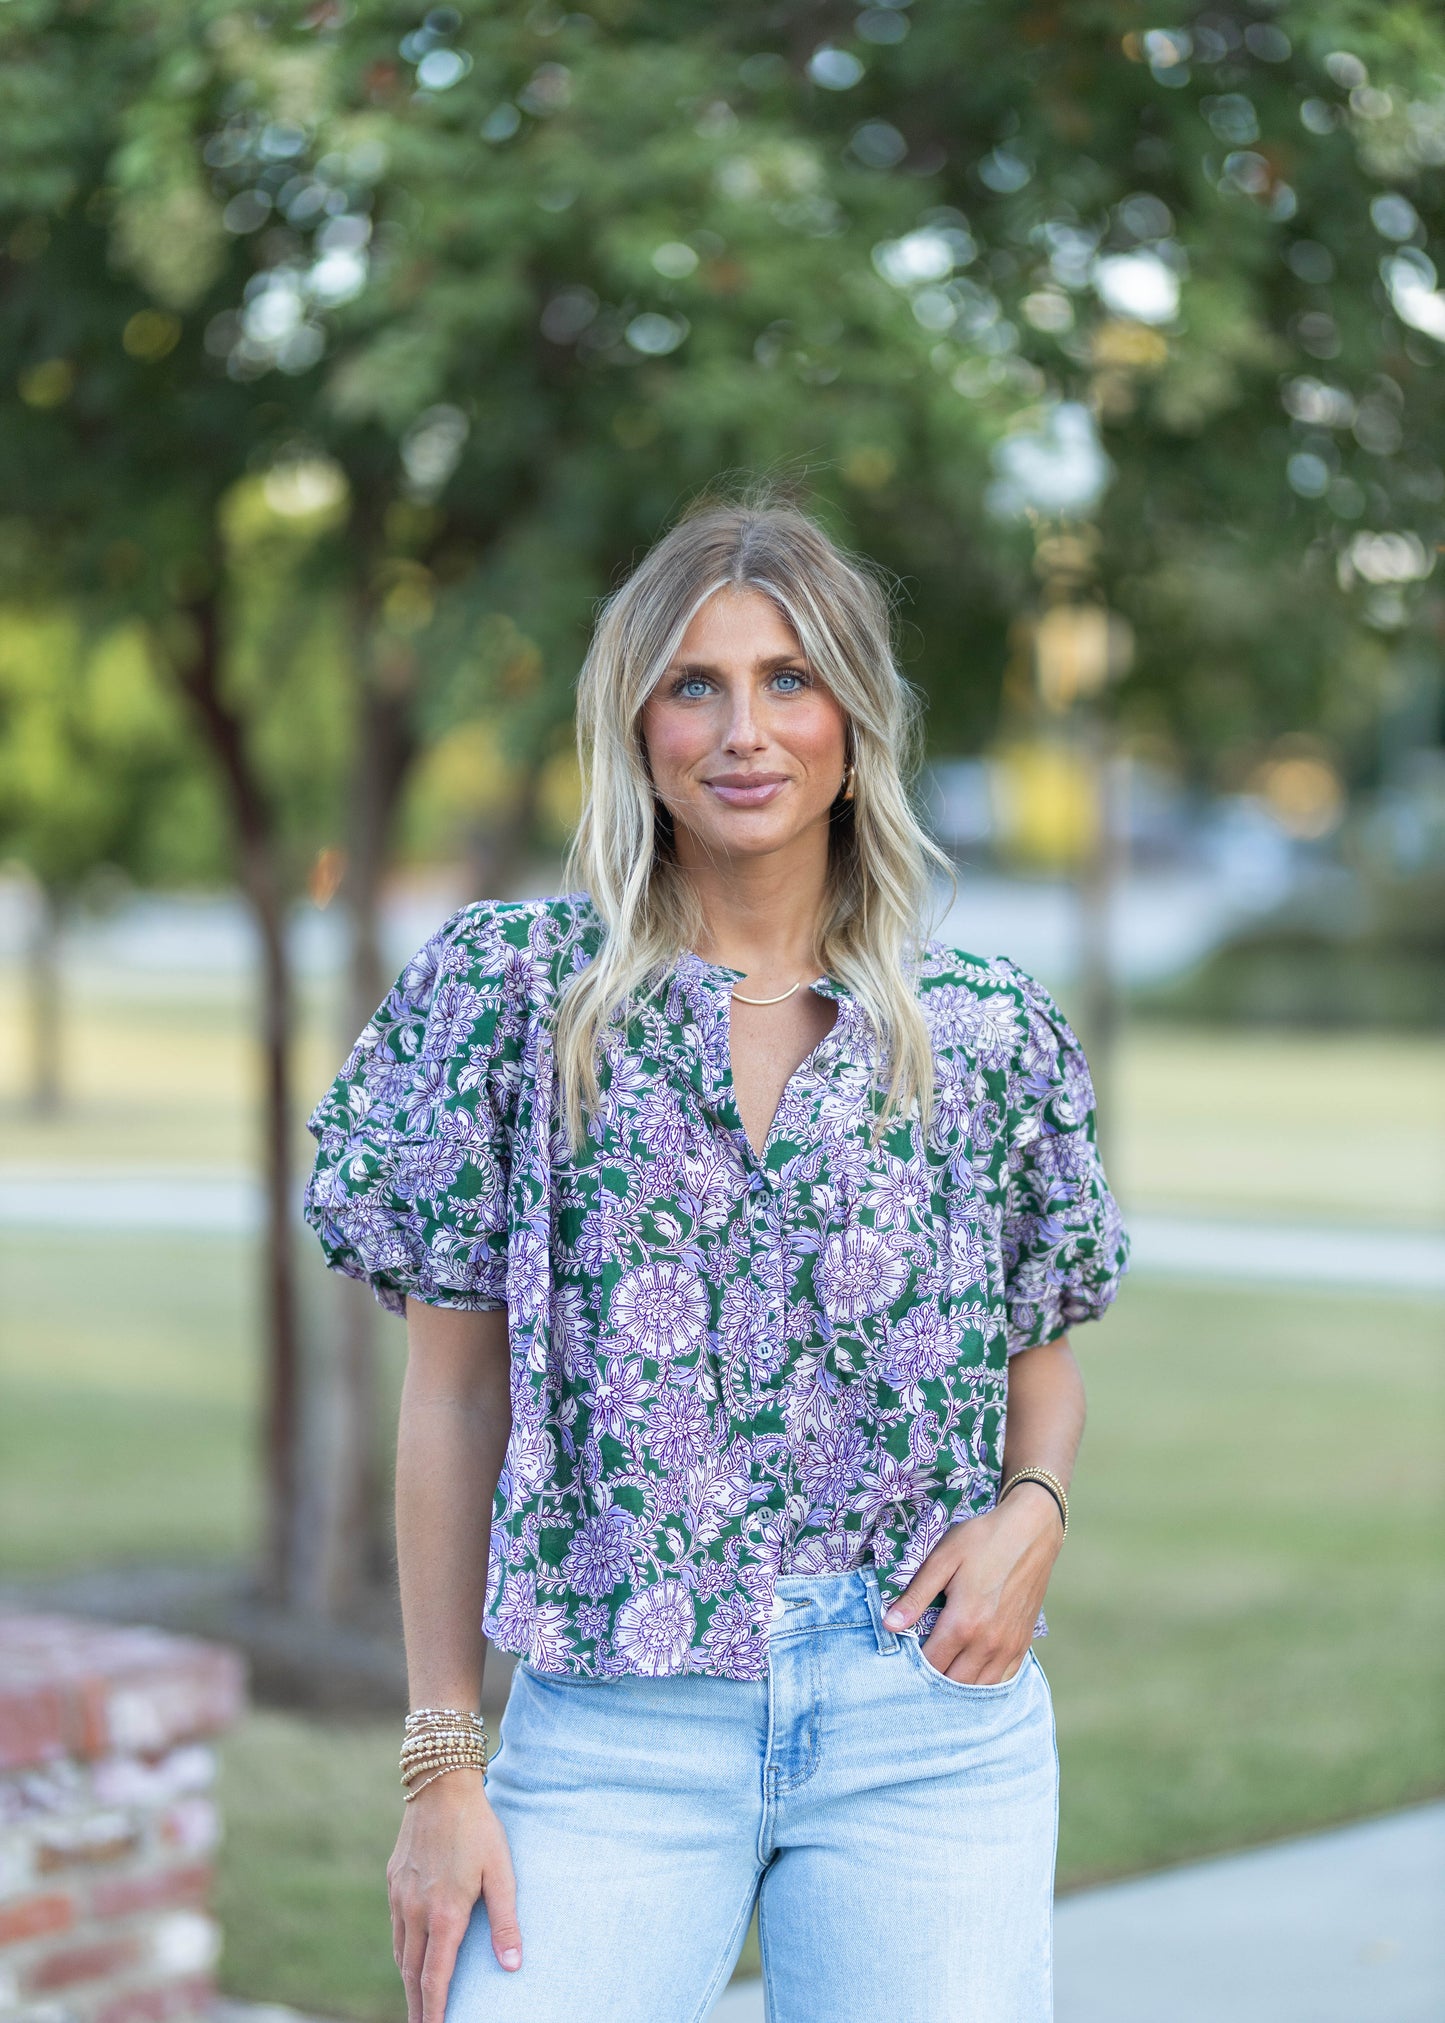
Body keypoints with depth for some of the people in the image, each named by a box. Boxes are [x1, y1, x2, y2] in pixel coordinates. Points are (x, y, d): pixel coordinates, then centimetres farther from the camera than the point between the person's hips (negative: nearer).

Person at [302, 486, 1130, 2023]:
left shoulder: (990, 1028, 4)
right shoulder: (511, 988, 0)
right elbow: (453, 1395, 1)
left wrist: (1033, 1506, -6)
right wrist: (443, 1762, -3)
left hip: (930, 1727, 1)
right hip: (614, 1726, -1)